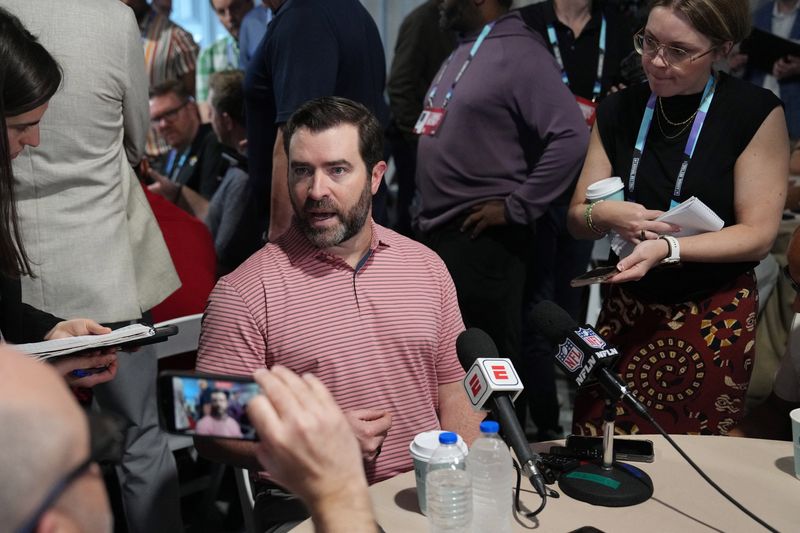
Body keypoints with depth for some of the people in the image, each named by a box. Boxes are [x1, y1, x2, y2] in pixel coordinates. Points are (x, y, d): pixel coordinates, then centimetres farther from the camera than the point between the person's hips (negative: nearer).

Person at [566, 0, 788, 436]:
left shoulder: (756, 112, -7)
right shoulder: (618, 112, 5)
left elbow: (758, 234, -9)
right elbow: (577, 219, 8)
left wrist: (667, 248, -22)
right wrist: (602, 215, -15)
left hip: (713, 318, -3)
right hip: (627, 309, 4)